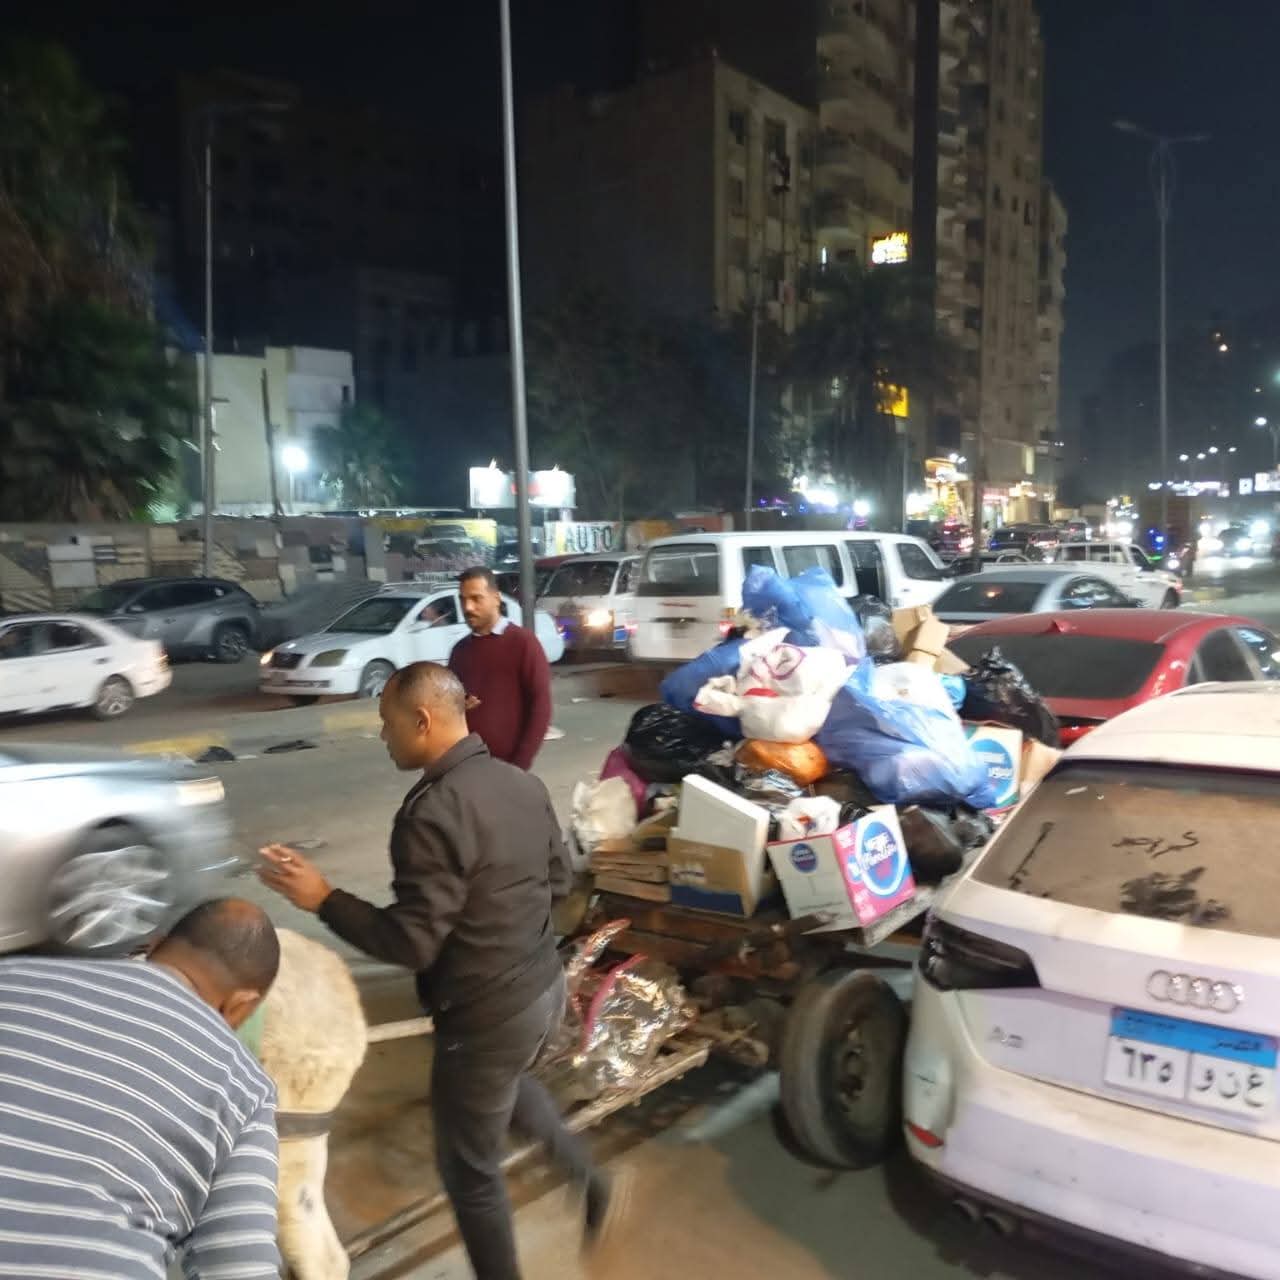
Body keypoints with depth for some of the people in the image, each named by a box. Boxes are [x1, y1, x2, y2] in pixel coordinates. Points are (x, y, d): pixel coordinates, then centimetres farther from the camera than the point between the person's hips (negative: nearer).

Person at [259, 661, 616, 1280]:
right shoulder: (522, 782, -1)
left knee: (469, 1169, 14)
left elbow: (412, 943, -24)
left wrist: (322, 898, -16)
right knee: (507, 1085, 37)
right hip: (544, 985, 8)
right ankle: (590, 1181, 40)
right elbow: (558, 877, 11)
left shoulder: (433, 813, -27)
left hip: (486, 1015, -8)